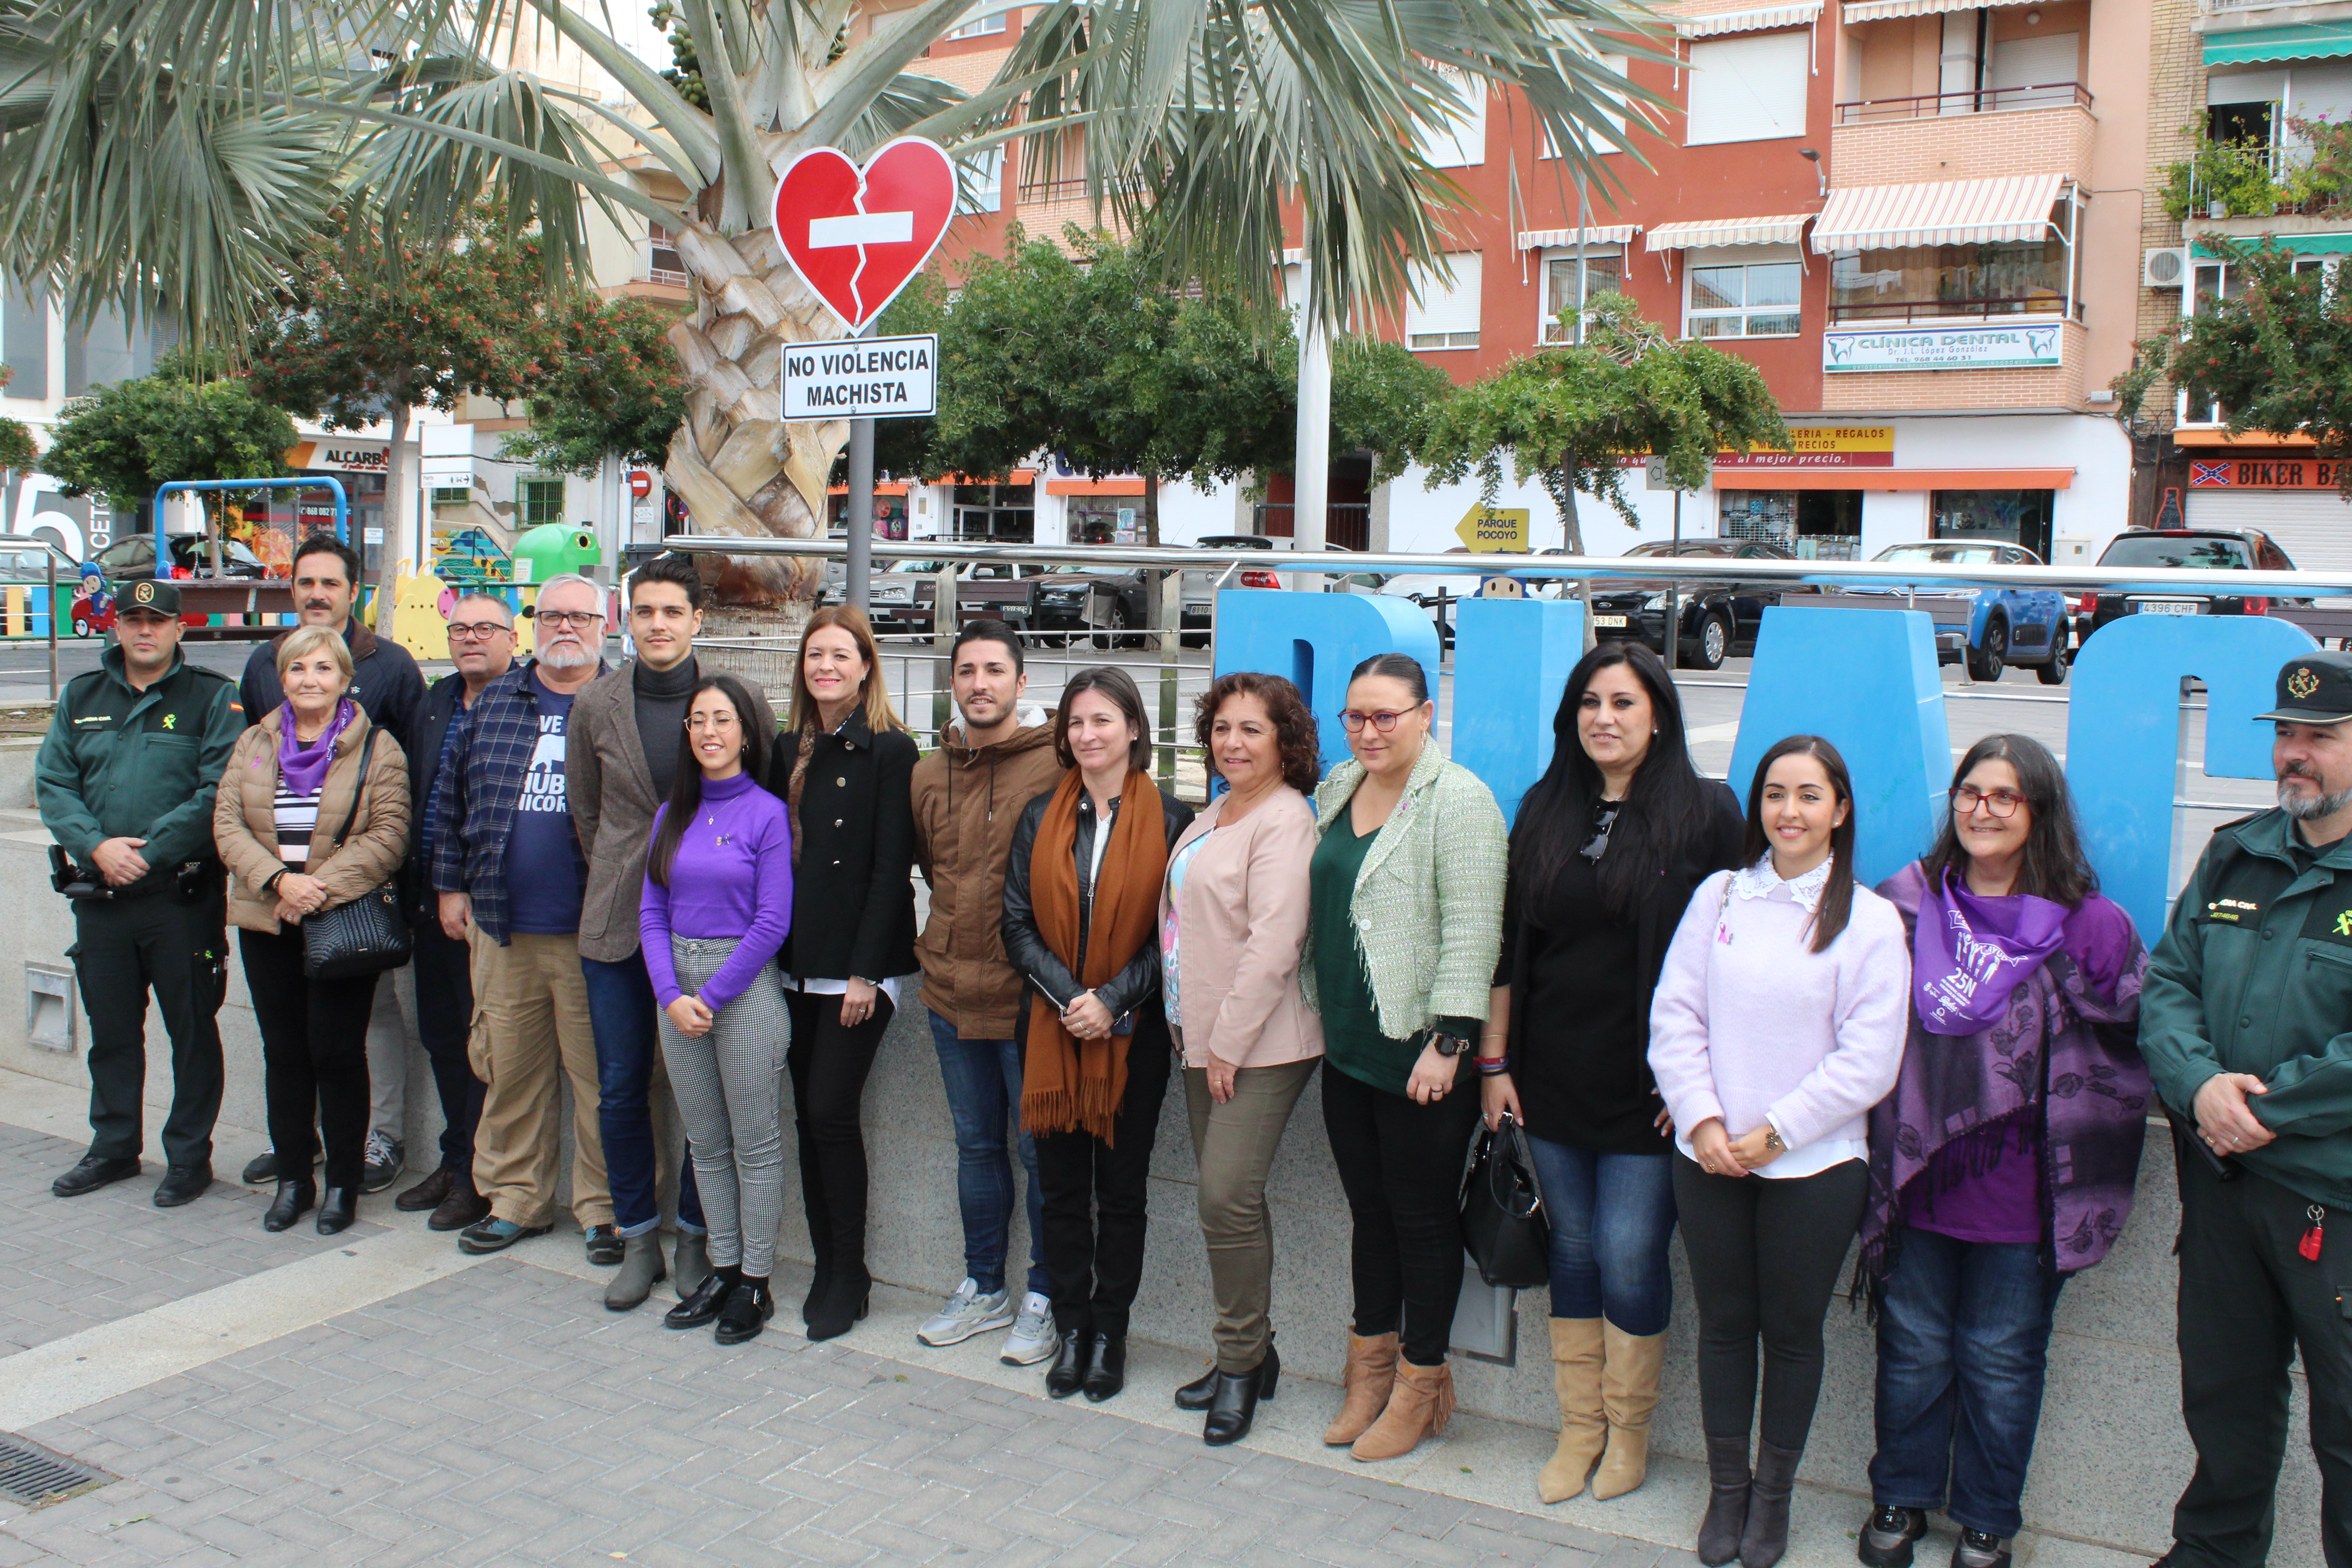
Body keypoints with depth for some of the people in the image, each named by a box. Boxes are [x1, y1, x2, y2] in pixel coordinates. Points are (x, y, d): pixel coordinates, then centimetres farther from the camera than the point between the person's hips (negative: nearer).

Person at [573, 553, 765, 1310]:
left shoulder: (742, 699, -5)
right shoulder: (596, 703, 4)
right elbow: (587, 811, 16)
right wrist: (620, 880, 13)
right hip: (617, 926, 3)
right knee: (621, 1089, 7)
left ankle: (696, 1236, 22)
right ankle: (638, 1240, 22)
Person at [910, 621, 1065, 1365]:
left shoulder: (1058, 765, -11)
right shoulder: (929, 773, 7)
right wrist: (954, 939, 14)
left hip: (1028, 995, -6)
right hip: (951, 990, 6)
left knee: (1039, 1148, 4)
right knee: (976, 1144, 17)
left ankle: (1044, 1297, 19)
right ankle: (984, 1288, 30)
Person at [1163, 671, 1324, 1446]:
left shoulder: (1284, 818, -13)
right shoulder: (1212, 817, 16)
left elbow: (1274, 943, -20)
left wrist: (1229, 1043, -18)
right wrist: (1196, 1033, 13)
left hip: (1260, 1046, -9)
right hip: (1202, 1038, 9)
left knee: (1228, 1195, -11)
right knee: (1224, 1198, 12)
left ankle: (1241, 1362, 5)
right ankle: (1250, 1354, 23)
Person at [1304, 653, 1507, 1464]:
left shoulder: (1457, 799, -12)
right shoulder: (1338, 790, 12)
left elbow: (1472, 930, -17)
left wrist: (1448, 1041, -21)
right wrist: (1322, 1016, 20)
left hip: (1420, 1054, -7)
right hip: (1346, 1047, 7)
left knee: (1422, 1217, 4)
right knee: (1370, 1211, 16)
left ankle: (1420, 1382, 18)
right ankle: (1371, 1365, 29)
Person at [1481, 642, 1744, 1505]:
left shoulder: (1708, 813, -6)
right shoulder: (1544, 811, 6)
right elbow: (1508, 945, 8)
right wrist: (1494, 1060, 6)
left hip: (1644, 1086, -4)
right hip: (1550, 1075, 4)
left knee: (1630, 1259, 2)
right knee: (1573, 1248, 12)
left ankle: (1629, 1428, 23)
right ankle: (1579, 1427, 26)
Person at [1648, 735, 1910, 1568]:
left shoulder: (1870, 921, -5)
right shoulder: (1719, 896, 3)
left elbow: (1869, 1059, -9)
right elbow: (1674, 1016, 1)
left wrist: (1776, 1131, -12)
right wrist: (1703, 1121, -9)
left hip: (1814, 1164, -2)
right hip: (1708, 1156, 2)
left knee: (1792, 1330, 10)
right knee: (1724, 1323, 12)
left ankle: (1773, 1495, 29)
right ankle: (1726, 1489, 29)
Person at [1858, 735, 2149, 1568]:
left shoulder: (2087, 925, -6)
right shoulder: (1904, 903, 1)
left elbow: (2146, 1032, 1)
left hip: (2020, 1190, -2)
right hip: (1918, 1178, 2)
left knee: (2001, 1359, 12)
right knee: (1913, 1347, 14)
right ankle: (1900, 1498, 34)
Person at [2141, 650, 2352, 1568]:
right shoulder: (2235, 856, 8)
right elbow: (2167, 983, 5)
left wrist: (2266, 1107, -17)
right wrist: (2200, 1084, -12)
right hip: (2223, 1184, 6)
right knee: (2224, 1398, 21)